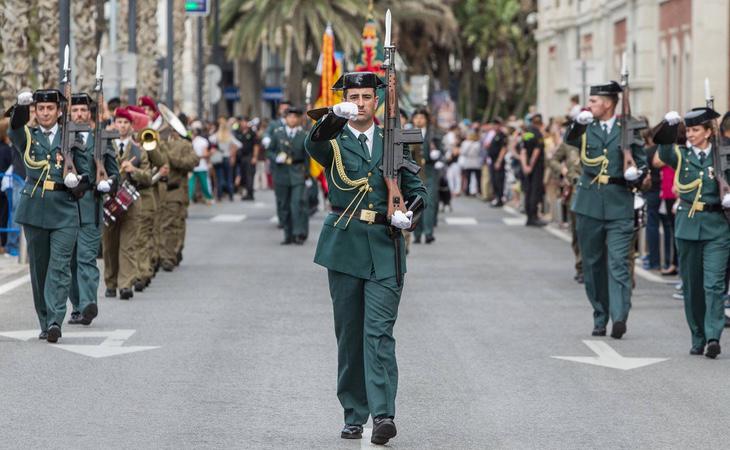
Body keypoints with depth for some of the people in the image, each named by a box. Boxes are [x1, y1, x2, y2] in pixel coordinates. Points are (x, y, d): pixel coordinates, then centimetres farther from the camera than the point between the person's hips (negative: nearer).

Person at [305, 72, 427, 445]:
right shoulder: (335, 141, 4)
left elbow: (417, 189, 16)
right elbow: (315, 143, -21)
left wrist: (410, 211, -7)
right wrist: (335, 118, -42)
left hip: (384, 249, 0)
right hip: (344, 246, 0)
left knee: (379, 331, -11)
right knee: (349, 333, 6)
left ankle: (383, 414, -19)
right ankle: (354, 415, 13)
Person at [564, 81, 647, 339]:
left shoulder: (628, 130, 5)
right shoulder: (586, 129, 9)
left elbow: (642, 163, 9)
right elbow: (570, 140, -11)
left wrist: (635, 174, -13)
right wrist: (578, 123, -32)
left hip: (619, 205, -3)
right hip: (589, 205, 3)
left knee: (618, 263, -12)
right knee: (593, 264, 8)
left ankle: (619, 318, -19)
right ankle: (600, 318, 16)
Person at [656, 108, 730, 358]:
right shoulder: (680, 154, 7)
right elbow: (660, 144, -6)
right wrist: (669, 124, -20)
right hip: (687, 226, 3)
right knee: (692, 285, 7)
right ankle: (698, 339, 16)